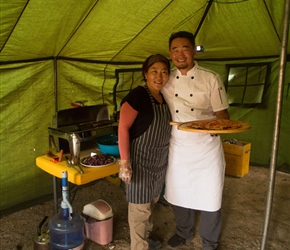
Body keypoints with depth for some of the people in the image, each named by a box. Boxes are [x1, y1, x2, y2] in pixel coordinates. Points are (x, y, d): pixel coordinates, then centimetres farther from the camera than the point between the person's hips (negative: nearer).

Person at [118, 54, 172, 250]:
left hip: (160, 159, 8)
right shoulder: (137, 96, -18)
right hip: (140, 159, -8)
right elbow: (123, 128, -22)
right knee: (140, 207, 1)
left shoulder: (165, 98, 6)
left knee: (152, 201, 21)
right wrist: (124, 161, -26)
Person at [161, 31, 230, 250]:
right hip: (178, 148, 3)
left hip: (207, 147, -2)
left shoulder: (211, 79, -7)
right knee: (179, 194, 16)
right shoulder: (166, 81, 2)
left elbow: (222, 114, -6)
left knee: (210, 197, 7)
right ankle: (184, 232, 43)